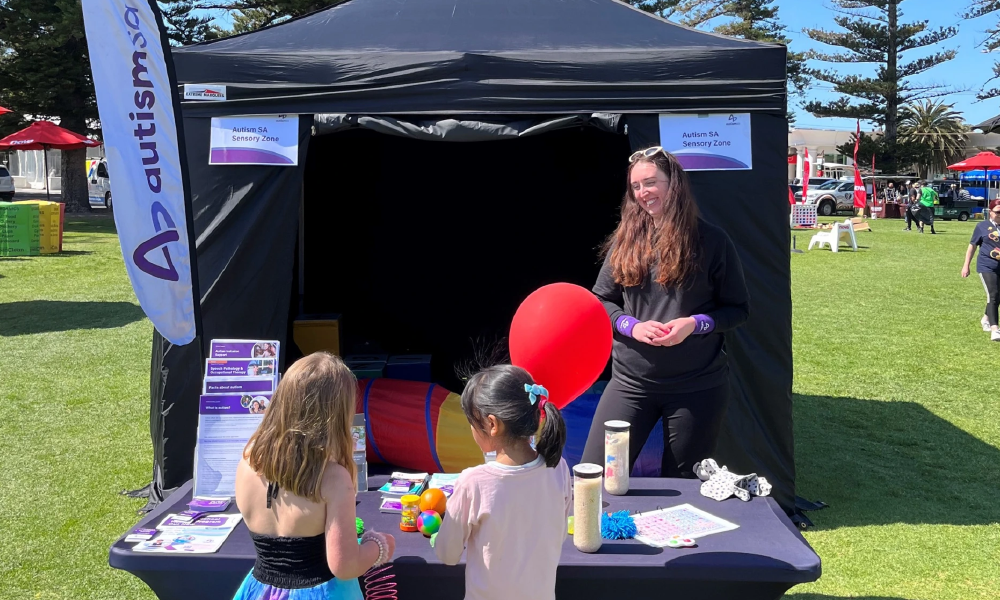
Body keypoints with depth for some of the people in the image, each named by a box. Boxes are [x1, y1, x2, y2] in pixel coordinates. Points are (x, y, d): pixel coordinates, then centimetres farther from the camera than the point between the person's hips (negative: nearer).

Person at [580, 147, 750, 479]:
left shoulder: (712, 240, -3)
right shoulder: (626, 240, 4)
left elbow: (738, 309, 1)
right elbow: (601, 299, 8)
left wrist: (696, 323, -17)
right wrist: (631, 326, -11)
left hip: (698, 386, -2)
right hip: (631, 382, 2)